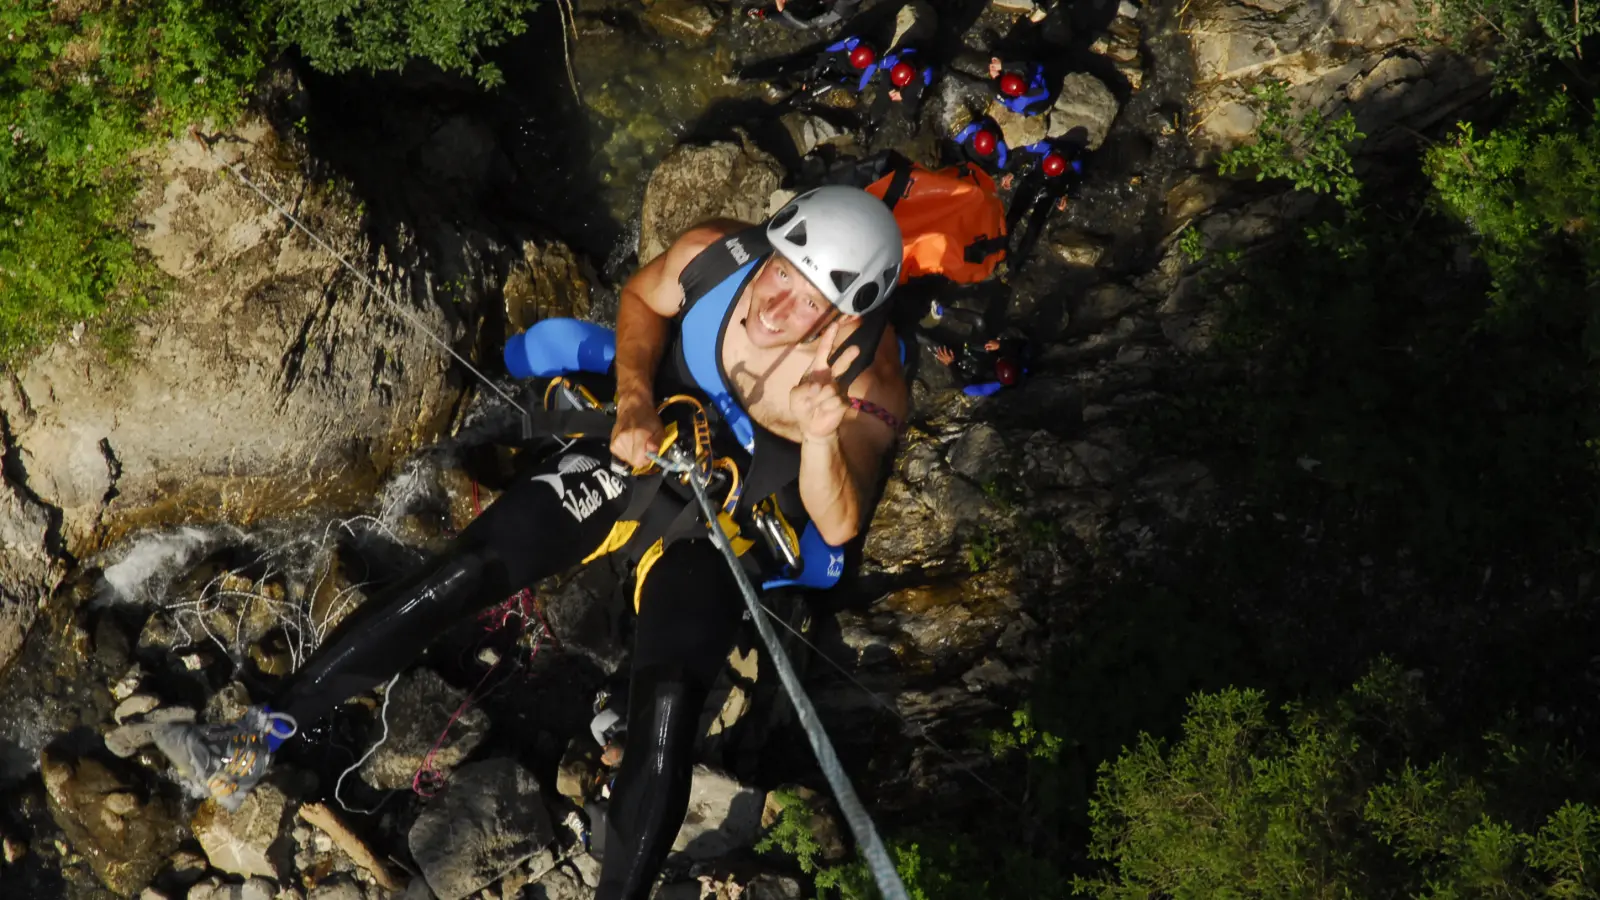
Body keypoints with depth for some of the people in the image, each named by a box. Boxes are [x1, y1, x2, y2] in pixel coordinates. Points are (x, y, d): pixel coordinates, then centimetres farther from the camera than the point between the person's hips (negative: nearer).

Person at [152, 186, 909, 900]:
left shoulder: (868, 382, -26)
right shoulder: (713, 256, -18)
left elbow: (839, 526, -34)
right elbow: (643, 298, 4)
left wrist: (823, 436, -55)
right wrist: (633, 397, -13)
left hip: (721, 528, -2)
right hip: (641, 451, 3)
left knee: (662, 736, -22)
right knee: (460, 574, -14)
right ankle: (263, 736, -10)